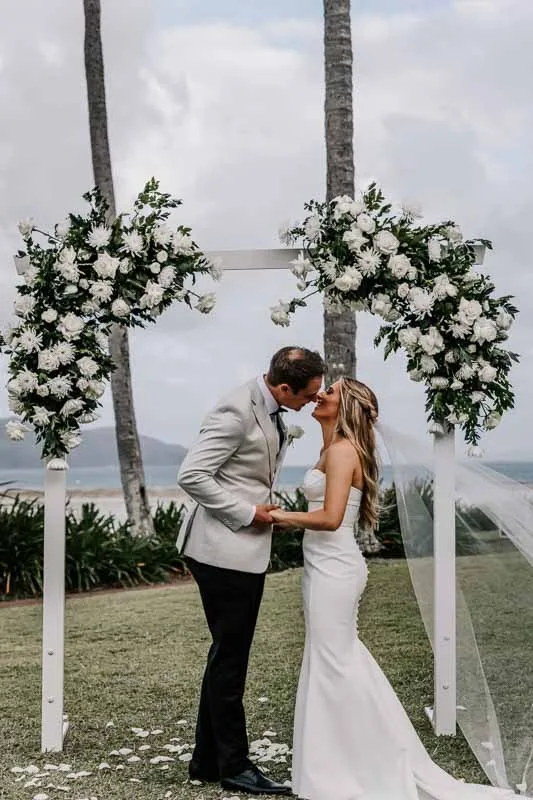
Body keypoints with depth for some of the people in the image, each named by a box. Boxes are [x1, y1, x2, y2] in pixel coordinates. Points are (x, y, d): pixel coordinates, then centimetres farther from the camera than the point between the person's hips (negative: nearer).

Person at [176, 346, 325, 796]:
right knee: (230, 658, 0)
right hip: (224, 552, -10)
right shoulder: (238, 411, -20)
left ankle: (207, 762, 25)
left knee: (228, 657, 14)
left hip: (248, 551, 10)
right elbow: (191, 476, -22)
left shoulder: (272, 410, 9)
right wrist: (247, 514, -17)